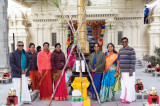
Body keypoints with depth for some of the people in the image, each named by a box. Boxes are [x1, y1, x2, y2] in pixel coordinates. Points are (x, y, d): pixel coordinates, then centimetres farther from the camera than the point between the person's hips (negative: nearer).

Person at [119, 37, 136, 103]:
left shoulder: (131, 50, -10)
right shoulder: (120, 50, 13)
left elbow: (133, 61, -14)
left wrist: (131, 71, -18)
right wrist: (119, 71, 18)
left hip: (129, 72, -7)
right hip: (123, 72, 7)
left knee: (129, 85, -5)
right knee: (124, 85, 8)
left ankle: (128, 98, 2)